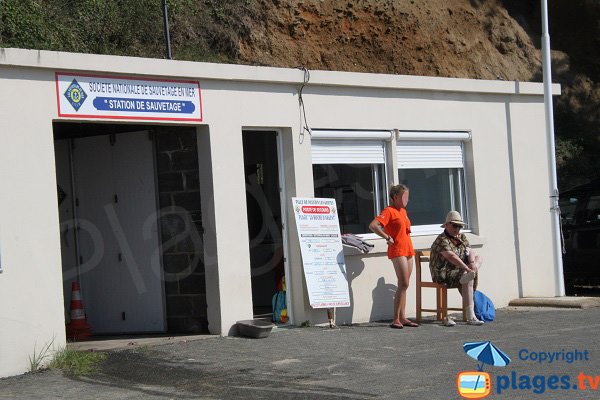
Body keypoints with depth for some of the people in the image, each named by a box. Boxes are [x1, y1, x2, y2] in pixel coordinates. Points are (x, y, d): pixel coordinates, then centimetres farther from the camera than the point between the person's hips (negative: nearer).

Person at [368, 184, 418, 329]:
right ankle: (396, 319, -12)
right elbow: (373, 225, -23)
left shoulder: (403, 211, 16)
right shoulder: (389, 211, -10)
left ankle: (402, 318, 11)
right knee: (403, 284, -13)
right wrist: (387, 237, -17)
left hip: (408, 249, 9)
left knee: (404, 285, 8)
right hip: (397, 251, -9)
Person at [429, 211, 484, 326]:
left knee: (478, 257, 3)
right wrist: (467, 269, -35)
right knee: (468, 280, -31)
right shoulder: (442, 240, -15)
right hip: (444, 275, -9)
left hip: (459, 271, 9)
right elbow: (451, 257, -29)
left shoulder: (462, 237, 14)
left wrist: (472, 263, -20)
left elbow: (471, 251, 3)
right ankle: (470, 317, -35)